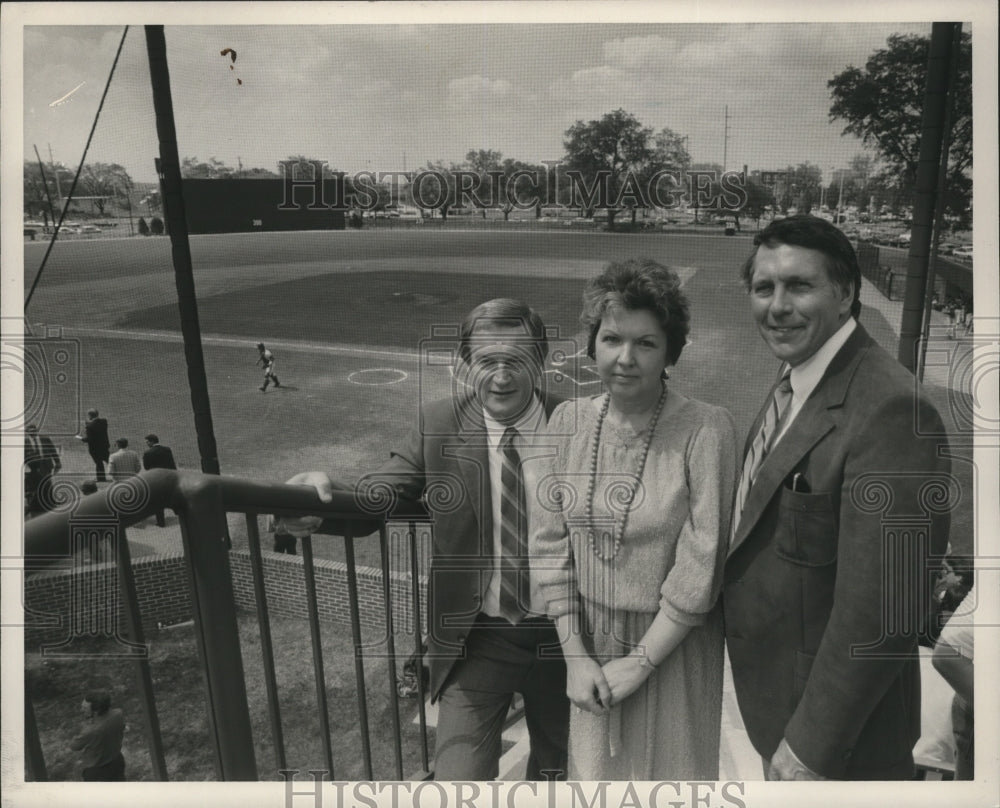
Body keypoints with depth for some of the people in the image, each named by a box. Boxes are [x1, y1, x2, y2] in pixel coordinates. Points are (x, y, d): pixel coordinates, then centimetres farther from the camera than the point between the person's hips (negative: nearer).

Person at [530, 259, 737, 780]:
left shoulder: (707, 430, -19)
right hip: (588, 640, 3)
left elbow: (700, 564, -17)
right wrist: (575, 655, -6)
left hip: (671, 644, -3)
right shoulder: (567, 422, -7)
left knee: (669, 770, 18)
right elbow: (549, 543, -4)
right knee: (593, 768, 22)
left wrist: (640, 660, -12)